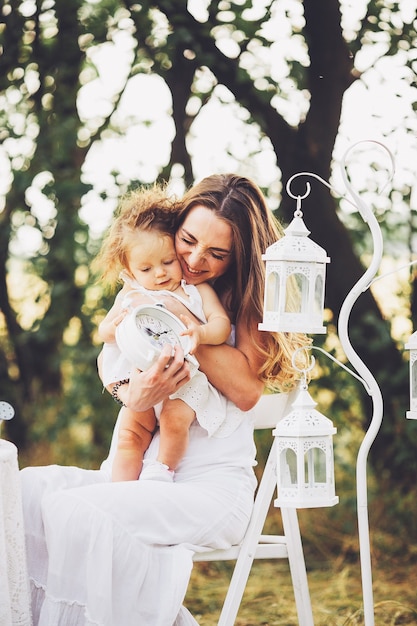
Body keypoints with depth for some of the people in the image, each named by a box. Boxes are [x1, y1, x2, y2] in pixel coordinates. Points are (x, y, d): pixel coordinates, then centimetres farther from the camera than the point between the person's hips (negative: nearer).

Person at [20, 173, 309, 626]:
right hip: (137, 475, 6)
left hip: (212, 484, -5)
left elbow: (246, 390, -12)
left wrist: (183, 320, -14)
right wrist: (133, 395, -15)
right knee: (29, 488, -20)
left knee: (77, 511, -29)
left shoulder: (248, 297, -1)